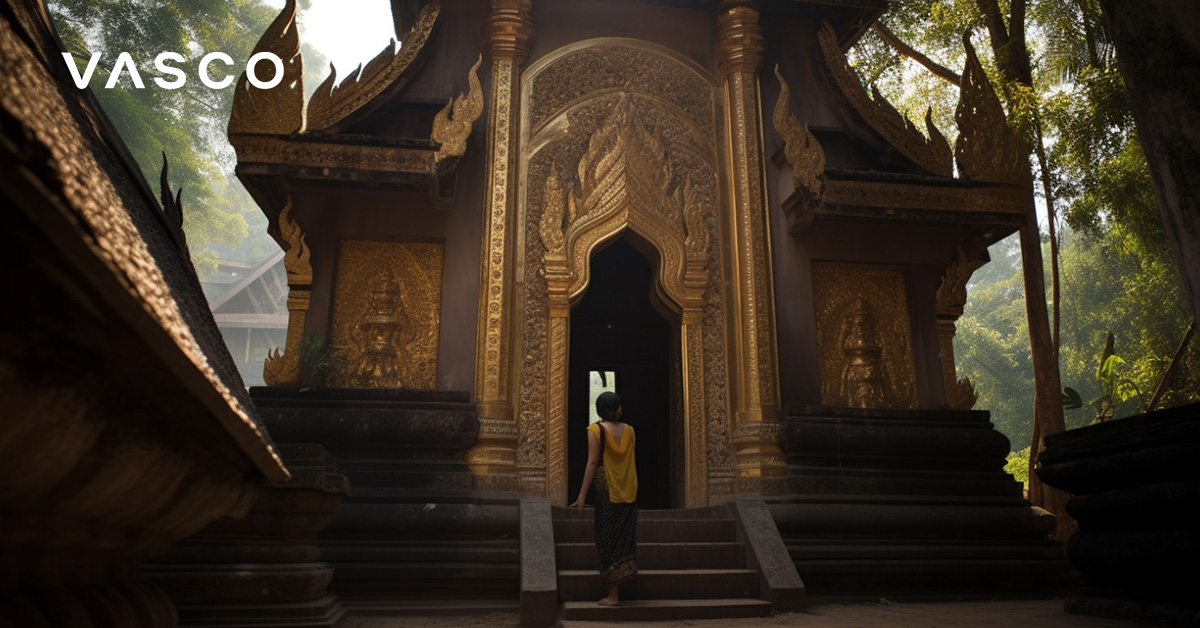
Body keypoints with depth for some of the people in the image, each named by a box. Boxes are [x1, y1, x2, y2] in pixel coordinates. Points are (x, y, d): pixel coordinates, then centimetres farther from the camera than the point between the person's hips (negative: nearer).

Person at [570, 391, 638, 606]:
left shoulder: (596, 430, -7)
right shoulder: (629, 430, 5)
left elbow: (592, 463, -13)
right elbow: (631, 461, 8)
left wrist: (582, 493, -11)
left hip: (607, 490, -4)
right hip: (629, 491, 4)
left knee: (608, 539, 1)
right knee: (624, 537, 14)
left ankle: (613, 595, 1)